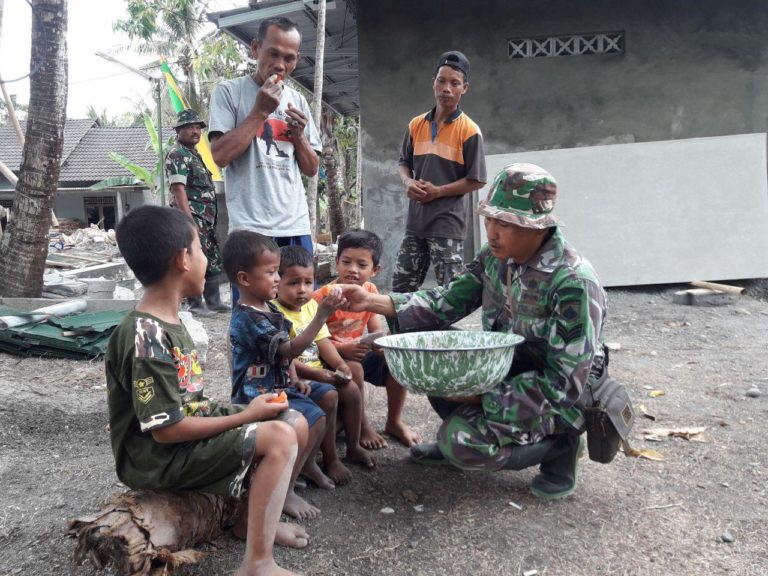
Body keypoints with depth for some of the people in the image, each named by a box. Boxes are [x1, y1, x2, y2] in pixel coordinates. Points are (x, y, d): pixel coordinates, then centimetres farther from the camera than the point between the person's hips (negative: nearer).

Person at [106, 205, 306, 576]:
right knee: (280, 439, -22)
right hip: (156, 457, -9)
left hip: (185, 437, 9)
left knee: (284, 421, 9)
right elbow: (167, 430, -24)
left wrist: (244, 413, 1)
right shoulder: (148, 339, -24)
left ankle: (251, 519, 17)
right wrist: (246, 416, -17)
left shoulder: (163, 324, 6)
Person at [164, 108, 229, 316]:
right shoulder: (176, 155, -8)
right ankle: (195, 305, 0)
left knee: (213, 260, 11)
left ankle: (213, 301, 17)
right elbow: (179, 190, -17)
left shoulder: (195, 155, 21)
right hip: (192, 216, -10)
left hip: (207, 217, 10)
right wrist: (190, 220, -24)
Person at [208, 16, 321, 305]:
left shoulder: (298, 101, 15)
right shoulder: (229, 92, 1)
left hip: (297, 226, 5)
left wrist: (298, 134, -2)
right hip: (251, 227, -4)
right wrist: (260, 111, -10)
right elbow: (220, 155, -9)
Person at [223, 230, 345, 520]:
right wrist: (322, 314, -31)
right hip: (260, 395, -10)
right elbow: (291, 349, -27)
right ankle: (285, 492, -11)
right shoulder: (248, 319, -23)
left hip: (279, 384, 10)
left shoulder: (269, 308, 9)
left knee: (329, 396, 10)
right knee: (315, 418, -24)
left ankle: (307, 462, 24)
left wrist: (295, 378, 4)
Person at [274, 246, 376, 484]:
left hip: (320, 372, 8)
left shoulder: (311, 305, 8)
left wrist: (339, 363, -8)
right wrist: (315, 374, -27)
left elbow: (322, 340, 8)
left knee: (352, 390, -4)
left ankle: (353, 446, 14)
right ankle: (330, 459, -11)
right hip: (294, 378, -8)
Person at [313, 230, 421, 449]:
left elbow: (376, 330, 4)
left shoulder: (370, 291, -1)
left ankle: (394, 422, 2)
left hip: (359, 352, 6)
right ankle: (363, 428, -11)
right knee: (354, 369, -35)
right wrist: (343, 349, -32)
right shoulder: (324, 296, -19)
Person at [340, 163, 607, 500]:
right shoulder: (496, 257, -6)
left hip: (559, 399, -7)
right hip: (507, 368, 7)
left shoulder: (573, 283, -27)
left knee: (462, 442, -25)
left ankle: (559, 445, -1)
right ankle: (454, 438, 12)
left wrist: (484, 396, -28)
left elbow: (564, 383, -26)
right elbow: (447, 302, -3)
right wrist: (373, 301, -14)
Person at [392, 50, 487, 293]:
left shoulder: (469, 131, -8)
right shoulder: (416, 125, 8)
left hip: (448, 223, -5)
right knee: (401, 286, 12)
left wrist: (438, 191, -15)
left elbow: (476, 180, -8)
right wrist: (408, 182, -4)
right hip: (416, 220, 6)